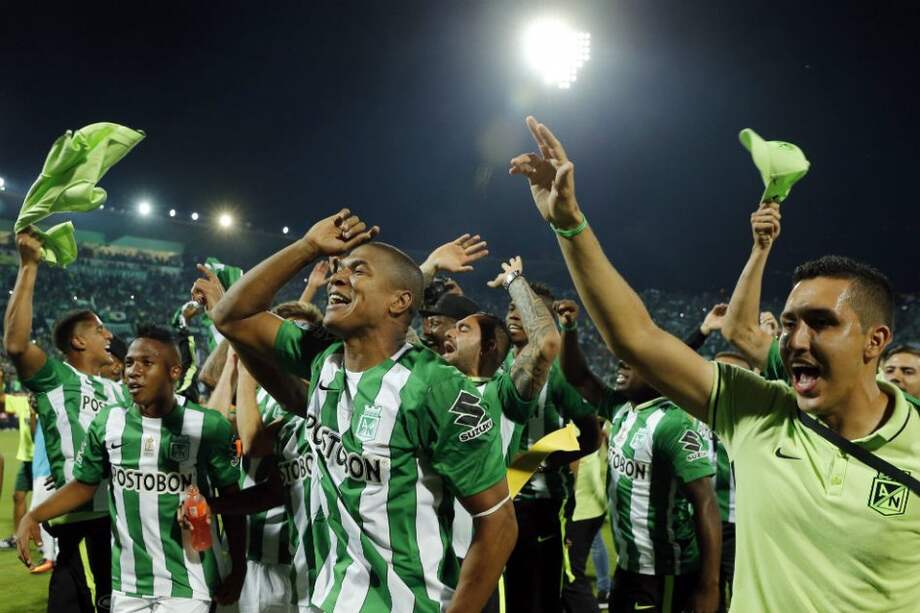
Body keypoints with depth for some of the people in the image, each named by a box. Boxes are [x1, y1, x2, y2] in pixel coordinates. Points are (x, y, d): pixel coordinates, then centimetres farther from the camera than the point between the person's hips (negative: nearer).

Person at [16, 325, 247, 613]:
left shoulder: (207, 426, -10)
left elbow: (230, 500, -2)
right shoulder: (107, 421, -1)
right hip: (126, 584, 4)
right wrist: (33, 516, -4)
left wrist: (238, 570, -1)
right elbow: (84, 484, 10)